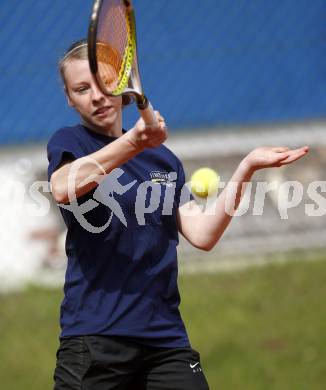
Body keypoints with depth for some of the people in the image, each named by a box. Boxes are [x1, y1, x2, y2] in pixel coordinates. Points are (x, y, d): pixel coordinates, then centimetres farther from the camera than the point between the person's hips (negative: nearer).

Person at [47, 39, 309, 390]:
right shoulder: (69, 143, 3)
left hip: (167, 337, 4)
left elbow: (202, 234, 6)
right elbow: (63, 188, -22)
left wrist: (246, 168, -3)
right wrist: (132, 142, -36)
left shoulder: (164, 159, 17)